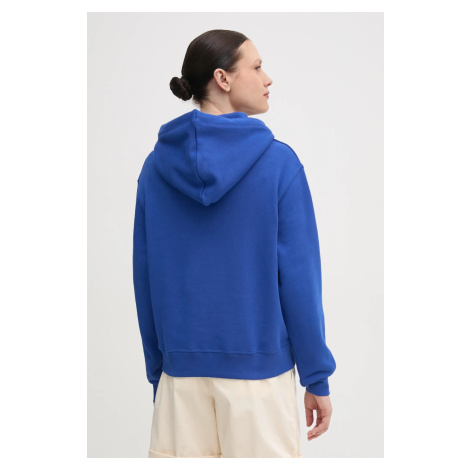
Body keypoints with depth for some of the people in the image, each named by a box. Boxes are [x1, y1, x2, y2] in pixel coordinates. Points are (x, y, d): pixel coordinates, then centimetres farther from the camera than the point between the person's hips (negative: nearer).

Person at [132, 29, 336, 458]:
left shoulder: (156, 166, 1)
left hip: (182, 371, 4)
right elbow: (299, 275, -10)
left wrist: (156, 367, 14)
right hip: (260, 368, -3)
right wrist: (318, 377, -1)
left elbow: (145, 276, 5)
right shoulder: (278, 161, -10)